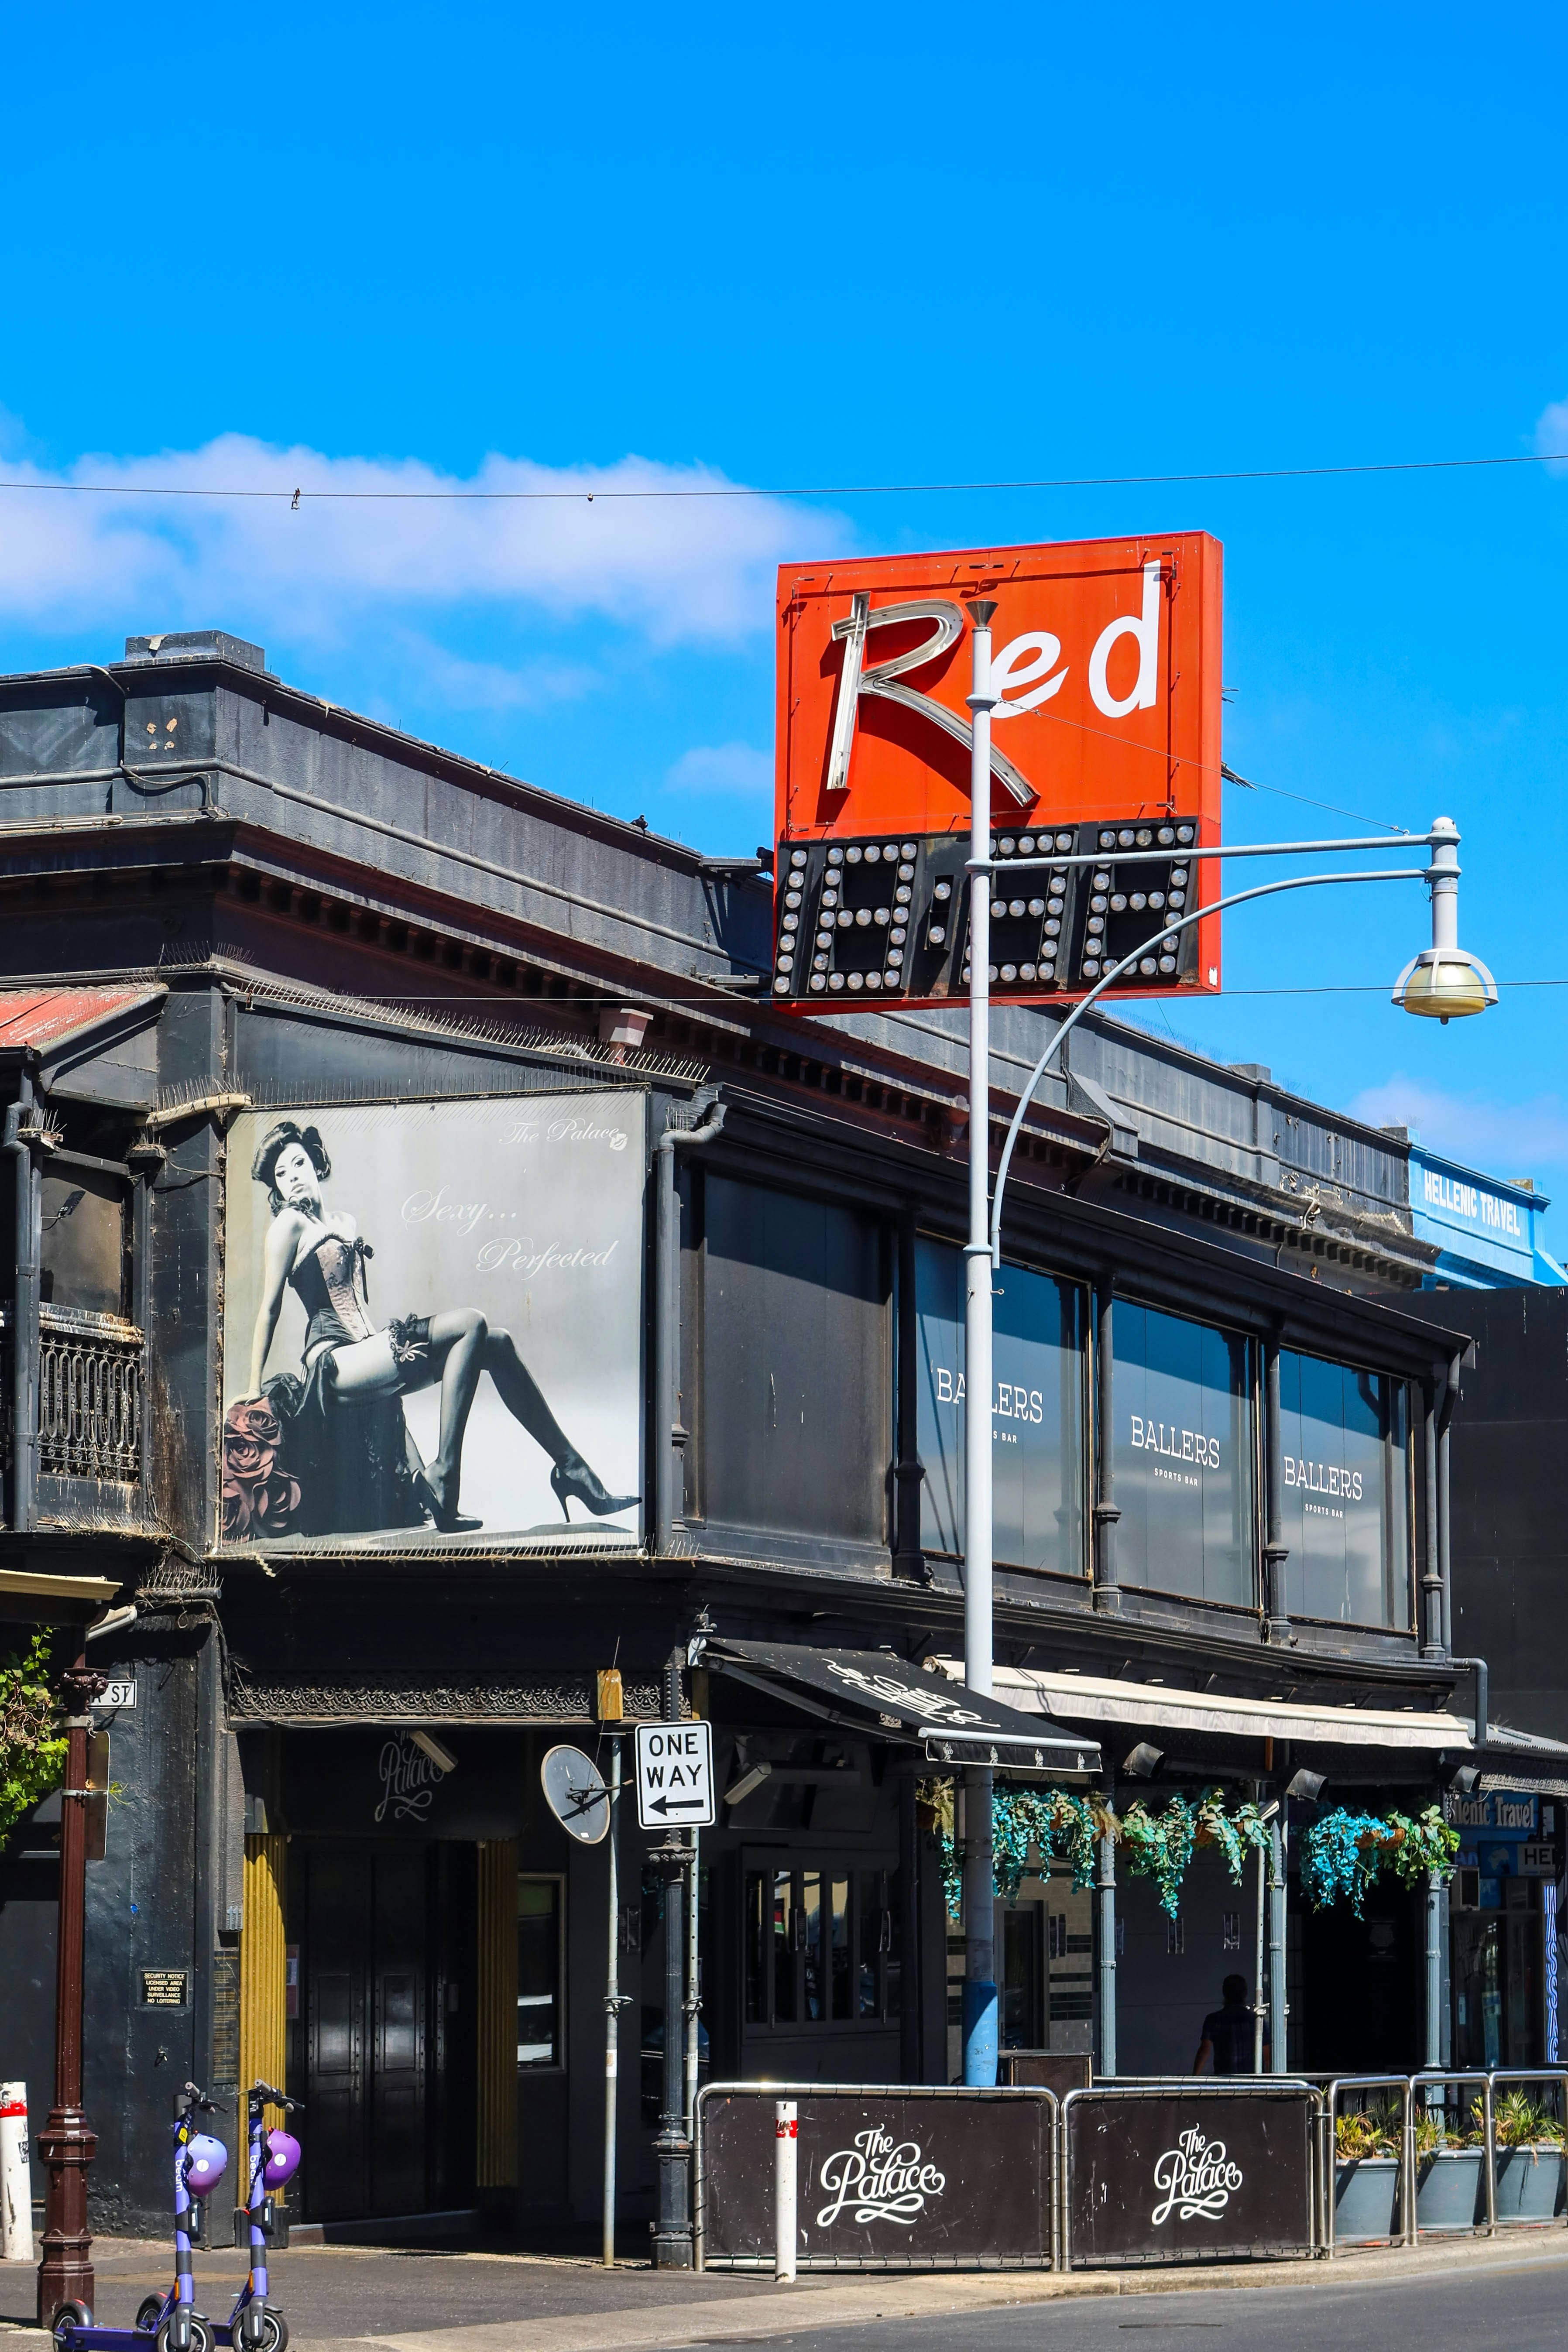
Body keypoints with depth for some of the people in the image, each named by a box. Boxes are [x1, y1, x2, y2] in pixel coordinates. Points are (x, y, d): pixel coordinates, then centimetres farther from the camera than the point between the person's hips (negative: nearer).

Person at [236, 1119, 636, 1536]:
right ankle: (442, 1476, -32)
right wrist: (255, 1388, -2)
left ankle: (571, 1468, -9)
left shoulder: (345, 1223, 22)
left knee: (496, 1345, -8)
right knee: (470, 1324, -24)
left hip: (367, 1352, 8)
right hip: (336, 1363, -8)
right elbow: (269, 1309, -2)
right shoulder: (289, 1224, -1)